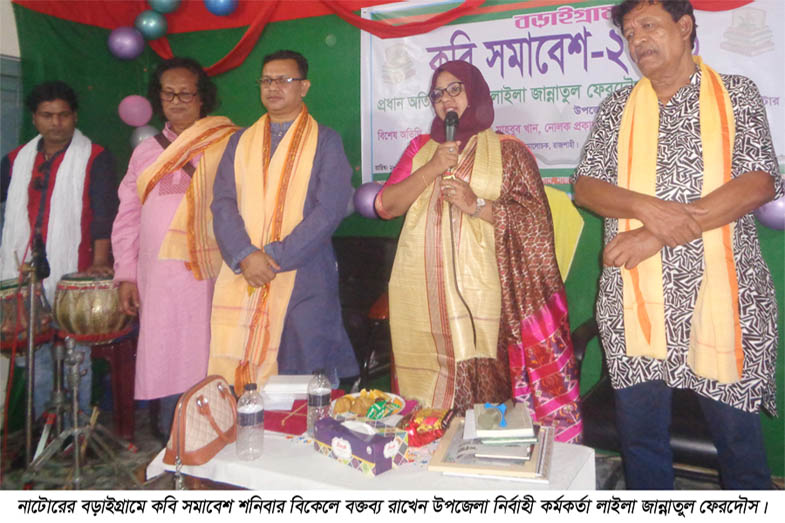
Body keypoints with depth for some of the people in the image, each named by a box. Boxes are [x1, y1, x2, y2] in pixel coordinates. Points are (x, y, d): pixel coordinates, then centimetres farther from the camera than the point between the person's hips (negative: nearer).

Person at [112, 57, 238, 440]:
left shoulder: (225, 145, 3)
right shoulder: (146, 152, 17)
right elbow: (128, 217, 16)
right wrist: (126, 275, 9)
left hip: (209, 275, -3)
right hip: (158, 278, 4)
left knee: (206, 360, -1)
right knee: (166, 362, 5)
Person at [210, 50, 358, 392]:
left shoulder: (325, 141, 5)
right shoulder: (240, 142, 17)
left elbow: (330, 209, -6)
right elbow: (223, 204, 7)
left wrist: (276, 256, -13)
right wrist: (246, 255, -11)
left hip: (304, 282, -3)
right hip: (242, 279, 3)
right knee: (238, 383, 2)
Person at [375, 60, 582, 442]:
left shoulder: (507, 150, 7)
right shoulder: (420, 148, 18)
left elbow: (535, 221, -1)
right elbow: (385, 206, 7)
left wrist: (477, 204, -13)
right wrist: (433, 169, -4)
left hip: (480, 295, -3)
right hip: (421, 296, 3)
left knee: (486, 397, -4)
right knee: (425, 397, 6)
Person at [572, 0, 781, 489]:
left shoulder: (736, 94, 5)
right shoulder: (618, 108, 12)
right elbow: (586, 186, 5)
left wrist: (654, 236, -15)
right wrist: (646, 206, -16)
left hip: (722, 295, -2)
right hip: (636, 298, 2)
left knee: (738, 431, 8)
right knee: (641, 435, 11)